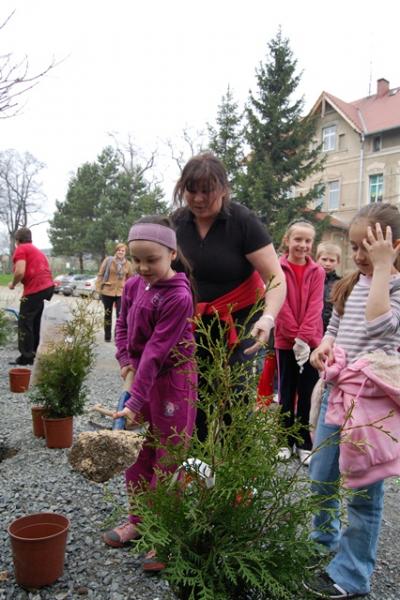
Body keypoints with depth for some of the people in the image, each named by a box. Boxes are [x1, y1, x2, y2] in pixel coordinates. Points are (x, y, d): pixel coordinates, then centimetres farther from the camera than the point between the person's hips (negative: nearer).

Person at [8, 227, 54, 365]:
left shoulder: (20, 250, -2)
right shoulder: (37, 250, 25)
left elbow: (20, 272, -15)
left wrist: (13, 284, 1)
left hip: (35, 289, -8)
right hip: (47, 286, 9)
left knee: (24, 323, 0)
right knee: (34, 323, 18)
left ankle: (26, 357, 1)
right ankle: (32, 353, 24)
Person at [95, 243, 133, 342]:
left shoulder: (128, 264, 2)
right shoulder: (108, 260, -4)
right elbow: (100, 275, 0)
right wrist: (98, 288, -3)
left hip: (121, 293, 1)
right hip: (107, 292, 0)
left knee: (120, 315, -7)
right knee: (108, 314, 12)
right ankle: (107, 336, 25)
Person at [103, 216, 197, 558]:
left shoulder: (178, 296, -23)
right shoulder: (133, 286, 1)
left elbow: (157, 351, -26)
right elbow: (123, 324, 16)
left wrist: (136, 402, -25)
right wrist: (125, 359, -1)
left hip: (172, 380, -8)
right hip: (141, 376, 8)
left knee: (168, 459, 4)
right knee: (136, 452, 18)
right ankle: (139, 519, 35)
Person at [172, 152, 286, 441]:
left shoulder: (243, 221, -16)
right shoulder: (178, 222, -2)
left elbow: (276, 277, -19)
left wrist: (268, 318, -35)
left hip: (239, 320, -4)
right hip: (194, 322, 4)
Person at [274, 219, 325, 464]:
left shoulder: (317, 272, 2)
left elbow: (315, 306, -6)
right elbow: (281, 305, -9)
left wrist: (304, 338, -16)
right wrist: (296, 338, -14)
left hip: (311, 341, 1)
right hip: (286, 340, -1)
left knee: (307, 392, 5)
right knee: (287, 391, 9)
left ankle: (305, 442, 17)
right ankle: (286, 440, 21)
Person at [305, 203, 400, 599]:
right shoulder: (351, 283, 12)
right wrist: (324, 345, -1)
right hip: (337, 390, 7)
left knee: (363, 488, 3)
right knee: (320, 476, 17)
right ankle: (326, 543, 42)